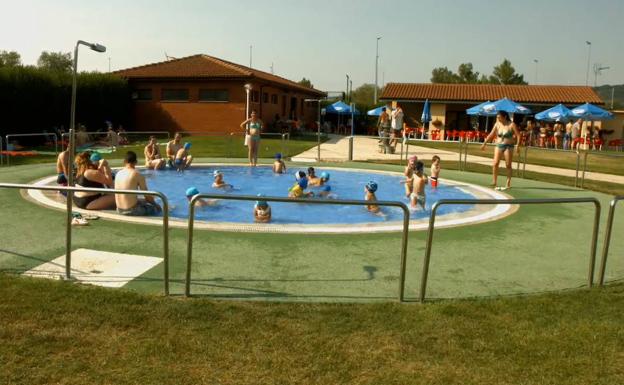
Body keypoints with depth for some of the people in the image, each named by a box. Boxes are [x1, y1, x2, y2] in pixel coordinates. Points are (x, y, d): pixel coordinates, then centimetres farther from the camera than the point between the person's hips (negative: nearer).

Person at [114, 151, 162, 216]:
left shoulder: (118, 173, 6)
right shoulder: (137, 174, -12)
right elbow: (147, 196, -6)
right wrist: (154, 203, 15)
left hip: (120, 210, 7)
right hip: (132, 210, -7)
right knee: (157, 208, 16)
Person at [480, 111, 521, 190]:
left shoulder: (511, 125, -7)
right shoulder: (497, 124, 4)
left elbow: (518, 135, -8)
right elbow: (491, 135, 10)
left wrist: (518, 145, -18)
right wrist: (484, 143, 8)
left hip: (508, 146, -3)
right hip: (499, 146, 4)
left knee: (508, 165, 0)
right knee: (495, 163, -7)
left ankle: (508, 183, 9)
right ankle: (494, 181, -2)